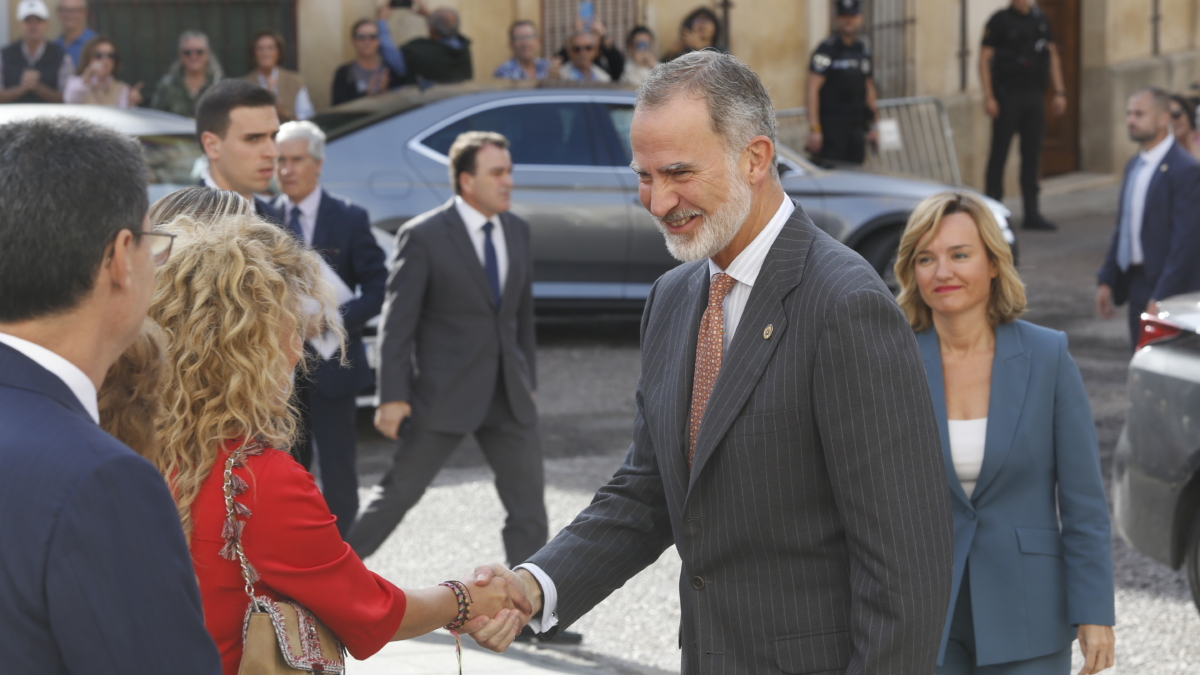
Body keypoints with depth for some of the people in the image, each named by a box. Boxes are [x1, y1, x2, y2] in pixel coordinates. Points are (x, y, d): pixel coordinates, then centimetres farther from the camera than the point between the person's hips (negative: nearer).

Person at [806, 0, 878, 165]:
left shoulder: (864, 50, 14)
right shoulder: (826, 49, -6)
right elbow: (813, 89, -10)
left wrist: (872, 125, 18)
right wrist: (814, 128, -16)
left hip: (857, 127, 6)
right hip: (831, 126, -6)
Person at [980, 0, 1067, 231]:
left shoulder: (1040, 19, 11)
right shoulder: (1000, 21, -5)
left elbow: (1052, 56, 15)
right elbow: (984, 59, -7)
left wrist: (1059, 92, 9)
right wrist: (989, 97, -15)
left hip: (1034, 96, 5)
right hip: (1007, 96, -5)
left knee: (1032, 154, 6)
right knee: (999, 153, -1)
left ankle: (1031, 214, 10)